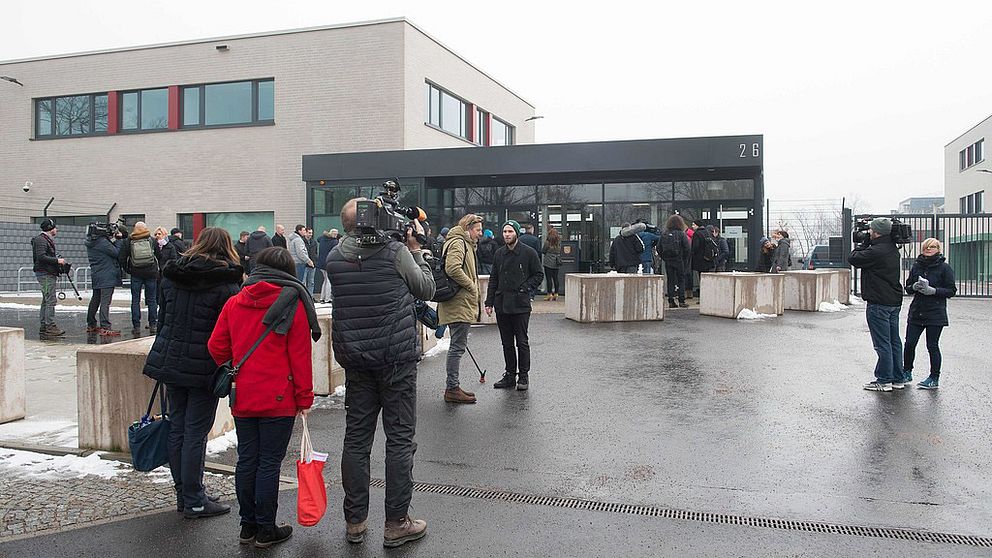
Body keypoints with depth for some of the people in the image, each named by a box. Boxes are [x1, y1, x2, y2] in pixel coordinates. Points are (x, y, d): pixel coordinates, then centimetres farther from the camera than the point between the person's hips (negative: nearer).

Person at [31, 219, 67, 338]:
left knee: (46, 301, 12)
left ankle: (44, 327, 16)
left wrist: (59, 261, 9)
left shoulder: (48, 240, 20)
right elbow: (41, 257, -22)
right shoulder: (41, 240, -11)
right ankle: (50, 327, -13)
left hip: (49, 274, 11)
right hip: (45, 274, -11)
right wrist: (57, 260, -18)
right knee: (50, 300, -12)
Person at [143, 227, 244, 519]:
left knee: (177, 429, 13)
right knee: (195, 434, 0)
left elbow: (162, 319, 16)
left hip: (170, 361, 6)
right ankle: (194, 501, 9)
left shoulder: (171, 276, 9)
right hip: (203, 369, -6)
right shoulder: (227, 283, -10)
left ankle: (183, 494, 23)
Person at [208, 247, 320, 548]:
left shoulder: (234, 302, 6)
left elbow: (216, 347, 7)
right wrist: (305, 397, -2)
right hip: (278, 399, -4)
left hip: (242, 397, 5)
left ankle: (248, 525, 24)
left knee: (246, 461, 13)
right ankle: (266, 530, 12)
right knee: (269, 463, 3)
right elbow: (300, 355, -8)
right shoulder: (293, 304, -7)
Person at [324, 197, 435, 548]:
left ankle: (355, 521, 21)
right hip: (396, 358, -4)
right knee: (400, 439, 5)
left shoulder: (334, 258, 1)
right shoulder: (395, 251, -11)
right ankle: (396, 524, 10)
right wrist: (415, 248, 9)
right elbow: (426, 289, 1)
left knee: (356, 437, 12)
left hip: (355, 358, 4)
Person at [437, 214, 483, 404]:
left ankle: (452, 386, 22)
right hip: (459, 304, -11)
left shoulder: (465, 244, 23)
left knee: (458, 345, 15)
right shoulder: (458, 243, -11)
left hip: (461, 305, 11)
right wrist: (472, 286, -15)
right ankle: (452, 389, -1)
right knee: (458, 346, -6)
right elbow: (453, 269, -25)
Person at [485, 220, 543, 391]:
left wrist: (525, 288, -10)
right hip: (501, 304, 5)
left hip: (521, 305, -5)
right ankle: (510, 375, 20)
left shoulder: (529, 252, -3)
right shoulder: (499, 253, 10)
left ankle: (523, 376, 10)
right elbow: (493, 279, 13)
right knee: (507, 343, 11)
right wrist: (489, 302, 7)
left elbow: (539, 275, 2)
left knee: (522, 342, 1)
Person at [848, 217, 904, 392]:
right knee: (894, 341, 14)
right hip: (895, 301, 9)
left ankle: (884, 381, 3)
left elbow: (852, 258, -12)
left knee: (882, 343, -3)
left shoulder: (875, 251, -20)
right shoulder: (893, 249, 9)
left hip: (879, 304, -9)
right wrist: (867, 244, 9)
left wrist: (864, 243, -1)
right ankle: (897, 379, 21)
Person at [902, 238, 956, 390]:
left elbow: (952, 290, -4)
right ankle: (907, 373, 19)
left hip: (935, 314, -4)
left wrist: (933, 290, -17)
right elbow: (908, 288, 14)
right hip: (916, 312, 4)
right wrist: (915, 287, -8)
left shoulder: (944, 268, -3)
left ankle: (934, 379, 12)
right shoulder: (916, 266, 9)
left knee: (932, 346, 1)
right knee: (909, 343, 2)